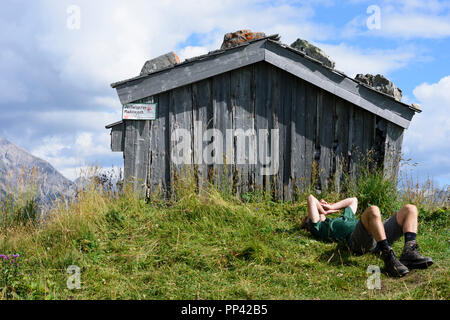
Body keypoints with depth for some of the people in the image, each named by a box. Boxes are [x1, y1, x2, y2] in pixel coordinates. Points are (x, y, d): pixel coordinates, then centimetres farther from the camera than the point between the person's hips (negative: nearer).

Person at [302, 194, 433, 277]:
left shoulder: (342, 218, 44)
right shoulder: (319, 228, 22)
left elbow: (353, 200, 52)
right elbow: (311, 199, 18)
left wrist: (331, 207, 45)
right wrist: (323, 212, 33)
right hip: (357, 240, -8)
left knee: (410, 209, -4)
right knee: (373, 210, -36)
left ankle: (409, 253, -26)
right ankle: (389, 258, -40)